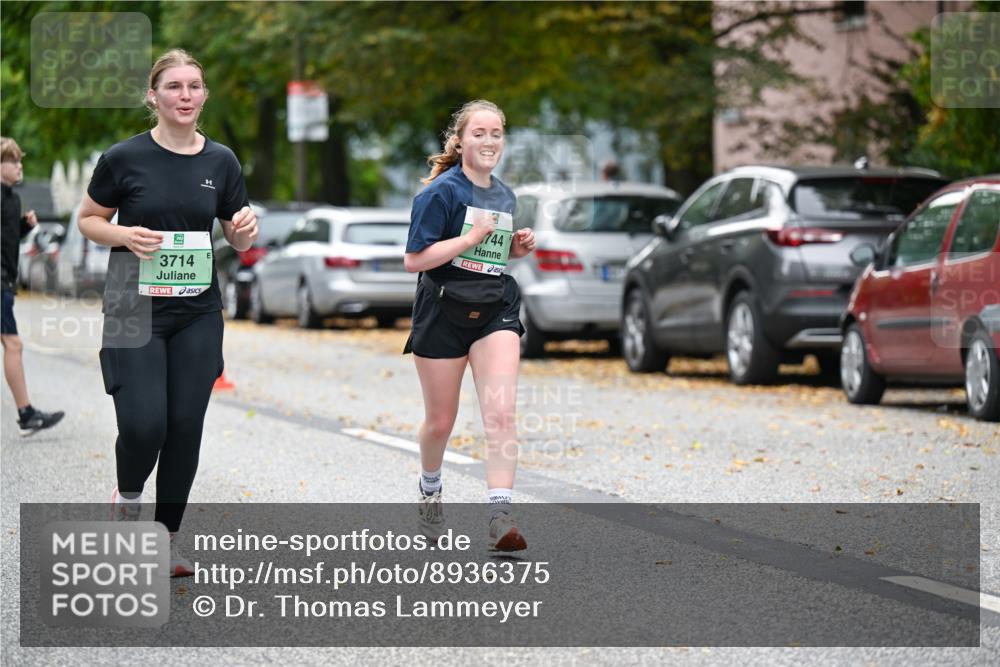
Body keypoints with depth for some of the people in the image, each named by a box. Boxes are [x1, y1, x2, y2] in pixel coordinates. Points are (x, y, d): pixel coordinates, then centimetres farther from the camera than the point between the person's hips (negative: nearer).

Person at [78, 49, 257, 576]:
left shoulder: (221, 161, 4)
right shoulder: (124, 158, -6)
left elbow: (238, 241, 13)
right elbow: (88, 220, 5)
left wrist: (246, 230, -11)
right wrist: (124, 235, -15)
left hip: (198, 312, 3)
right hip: (135, 310, -3)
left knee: (185, 425, 2)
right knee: (144, 424, -14)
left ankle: (168, 539, 16)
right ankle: (127, 498, 18)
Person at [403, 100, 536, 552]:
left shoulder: (505, 196, 11)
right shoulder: (442, 192, -10)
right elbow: (414, 259, -16)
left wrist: (518, 248, 4)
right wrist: (473, 237, -20)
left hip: (495, 311, 4)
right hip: (443, 312, -4)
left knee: (500, 412, -16)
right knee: (441, 420, 10)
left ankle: (500, 516, -21)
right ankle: (430, 489, 41)